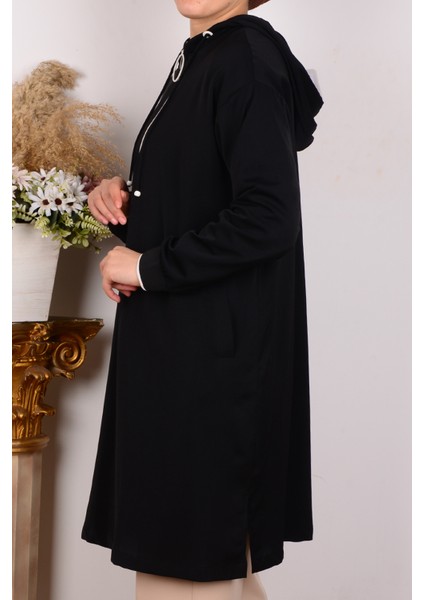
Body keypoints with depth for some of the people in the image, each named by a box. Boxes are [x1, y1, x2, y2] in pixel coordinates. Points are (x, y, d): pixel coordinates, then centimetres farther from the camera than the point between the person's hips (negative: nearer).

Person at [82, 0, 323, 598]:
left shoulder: (247, 61, -14)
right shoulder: (201, 57, 14)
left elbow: (268, 220, -24)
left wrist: (147, 267, -16)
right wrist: (125, 194, 3)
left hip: (212, 352, -9)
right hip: (174, 338, 9)